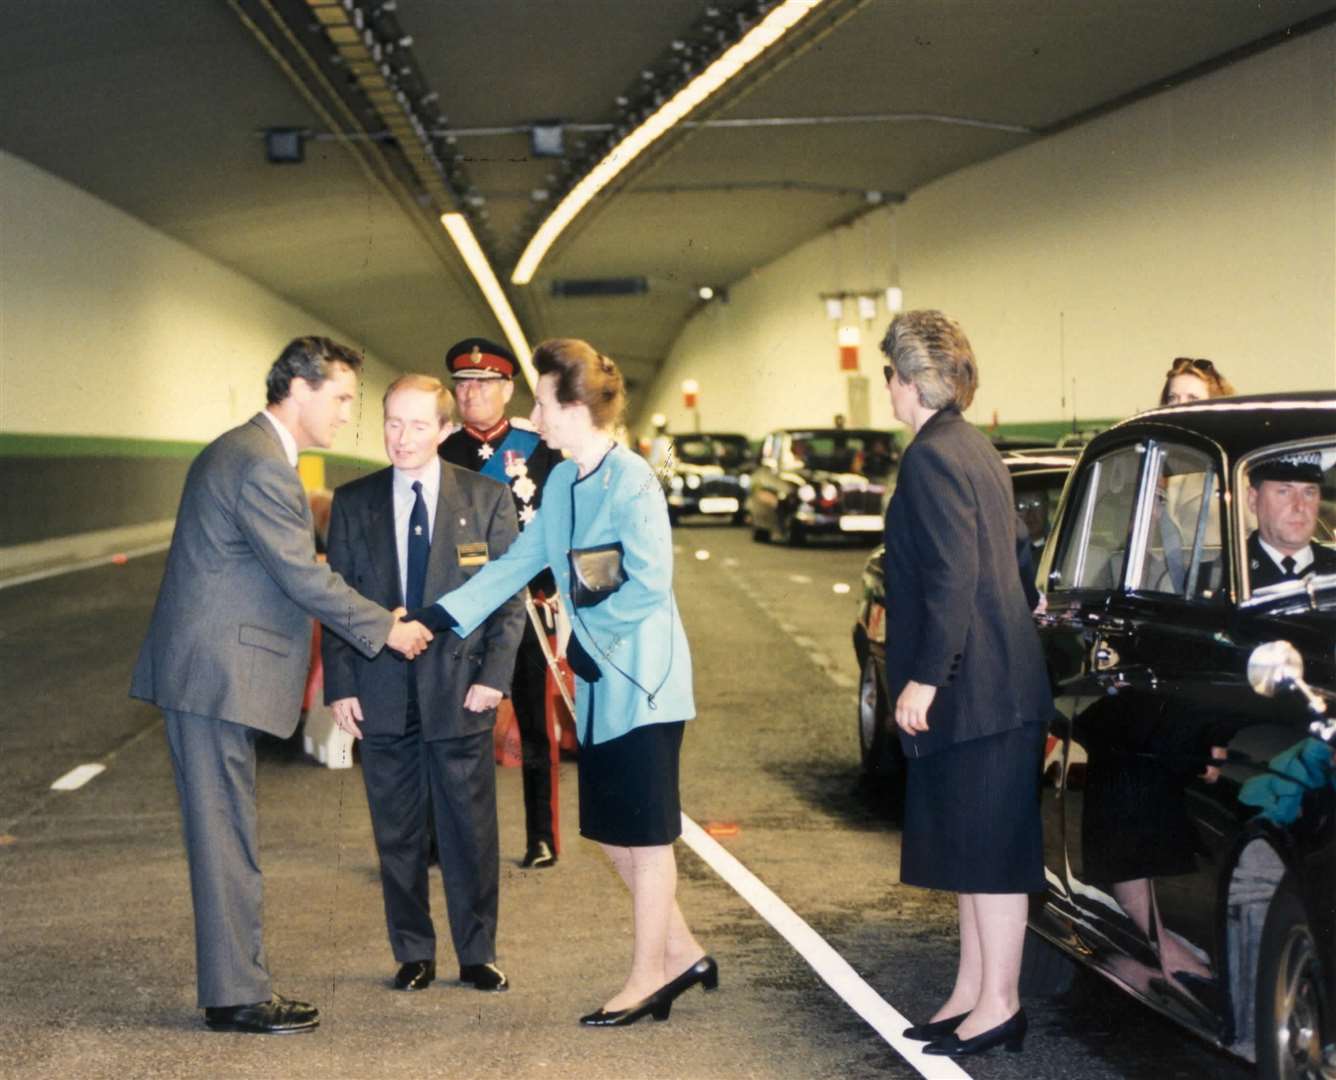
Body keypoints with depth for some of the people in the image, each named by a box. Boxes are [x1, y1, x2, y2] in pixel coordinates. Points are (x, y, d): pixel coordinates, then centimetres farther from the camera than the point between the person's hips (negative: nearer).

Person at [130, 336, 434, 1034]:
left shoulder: (237, 452, 18)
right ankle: (236, 996, 3)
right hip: (218, 672, -11)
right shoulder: (261, 465, -16)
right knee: (226, 837, -4)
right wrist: (387, 629, -8)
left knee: (222, 835, 13)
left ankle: (233, 985, 19)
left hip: (205, 673, 11)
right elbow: (305, 577, -17)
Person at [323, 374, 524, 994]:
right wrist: (340, 687, -1)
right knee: (397, 834, 8)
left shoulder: (487, 500, 2)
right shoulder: (353, 503, 5)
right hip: (383, 698, 1)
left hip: (461, 693, -1)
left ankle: (477, 955, 18)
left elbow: (510, 596, 2)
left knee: (470, 832, 5)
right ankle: (413, 955, 20)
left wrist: (494, 675, -8)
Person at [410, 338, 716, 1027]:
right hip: (599, 684, 9)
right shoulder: (562, 482, 10)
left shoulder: (631, 480, -17)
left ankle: (647, 977, 12)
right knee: (610, 831, 12)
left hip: (642, 682, -9)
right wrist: (441, 616, 9)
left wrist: (589, 635, -13)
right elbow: (517, 563, 14)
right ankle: (680, 952, 25)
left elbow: (650, 584, -21)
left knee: (645, 834, 1)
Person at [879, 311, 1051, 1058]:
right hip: (988, 683, 10)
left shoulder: (933, 457, -16)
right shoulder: (975, 448, 14)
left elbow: (952, 578, -22)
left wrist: (923, 679, -20)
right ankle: (972, 995, 23)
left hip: (975, 689, -10)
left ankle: (998, 1005, 5)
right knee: (977, 851, 15)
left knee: (989, 854, -2)